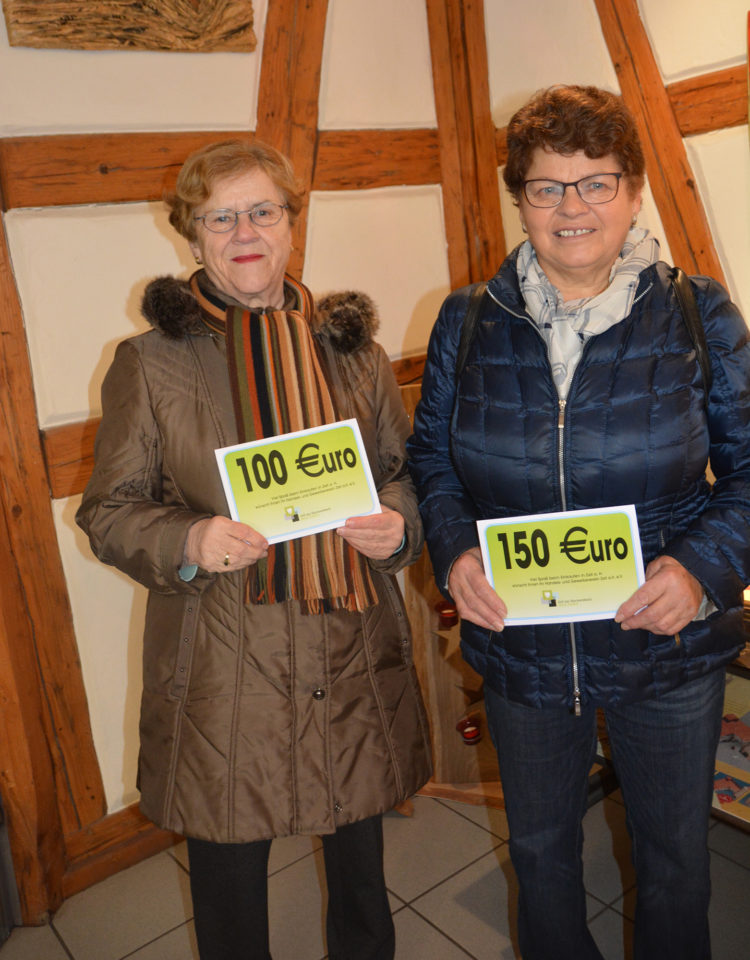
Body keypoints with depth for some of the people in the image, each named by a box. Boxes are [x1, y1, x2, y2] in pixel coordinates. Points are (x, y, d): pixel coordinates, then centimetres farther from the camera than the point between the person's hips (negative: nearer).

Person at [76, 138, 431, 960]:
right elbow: (107, 511, 0)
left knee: (361, 863, 22)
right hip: (221, 669, -2)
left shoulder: (353, 350, 6)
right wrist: (187, 542, -19)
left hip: (355, 655, 3)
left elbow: (407, 473, 13)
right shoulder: (149, 362, -2)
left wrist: (397, 522, -9)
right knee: (229, 877, 15)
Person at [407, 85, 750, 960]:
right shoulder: (469, 322, -4)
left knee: (675, 859, 21)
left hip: (669, 654, -1)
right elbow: (429, 454, 4)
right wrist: (453, 550, -14)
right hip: (521, 650, 1)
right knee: (540, 850, 24)